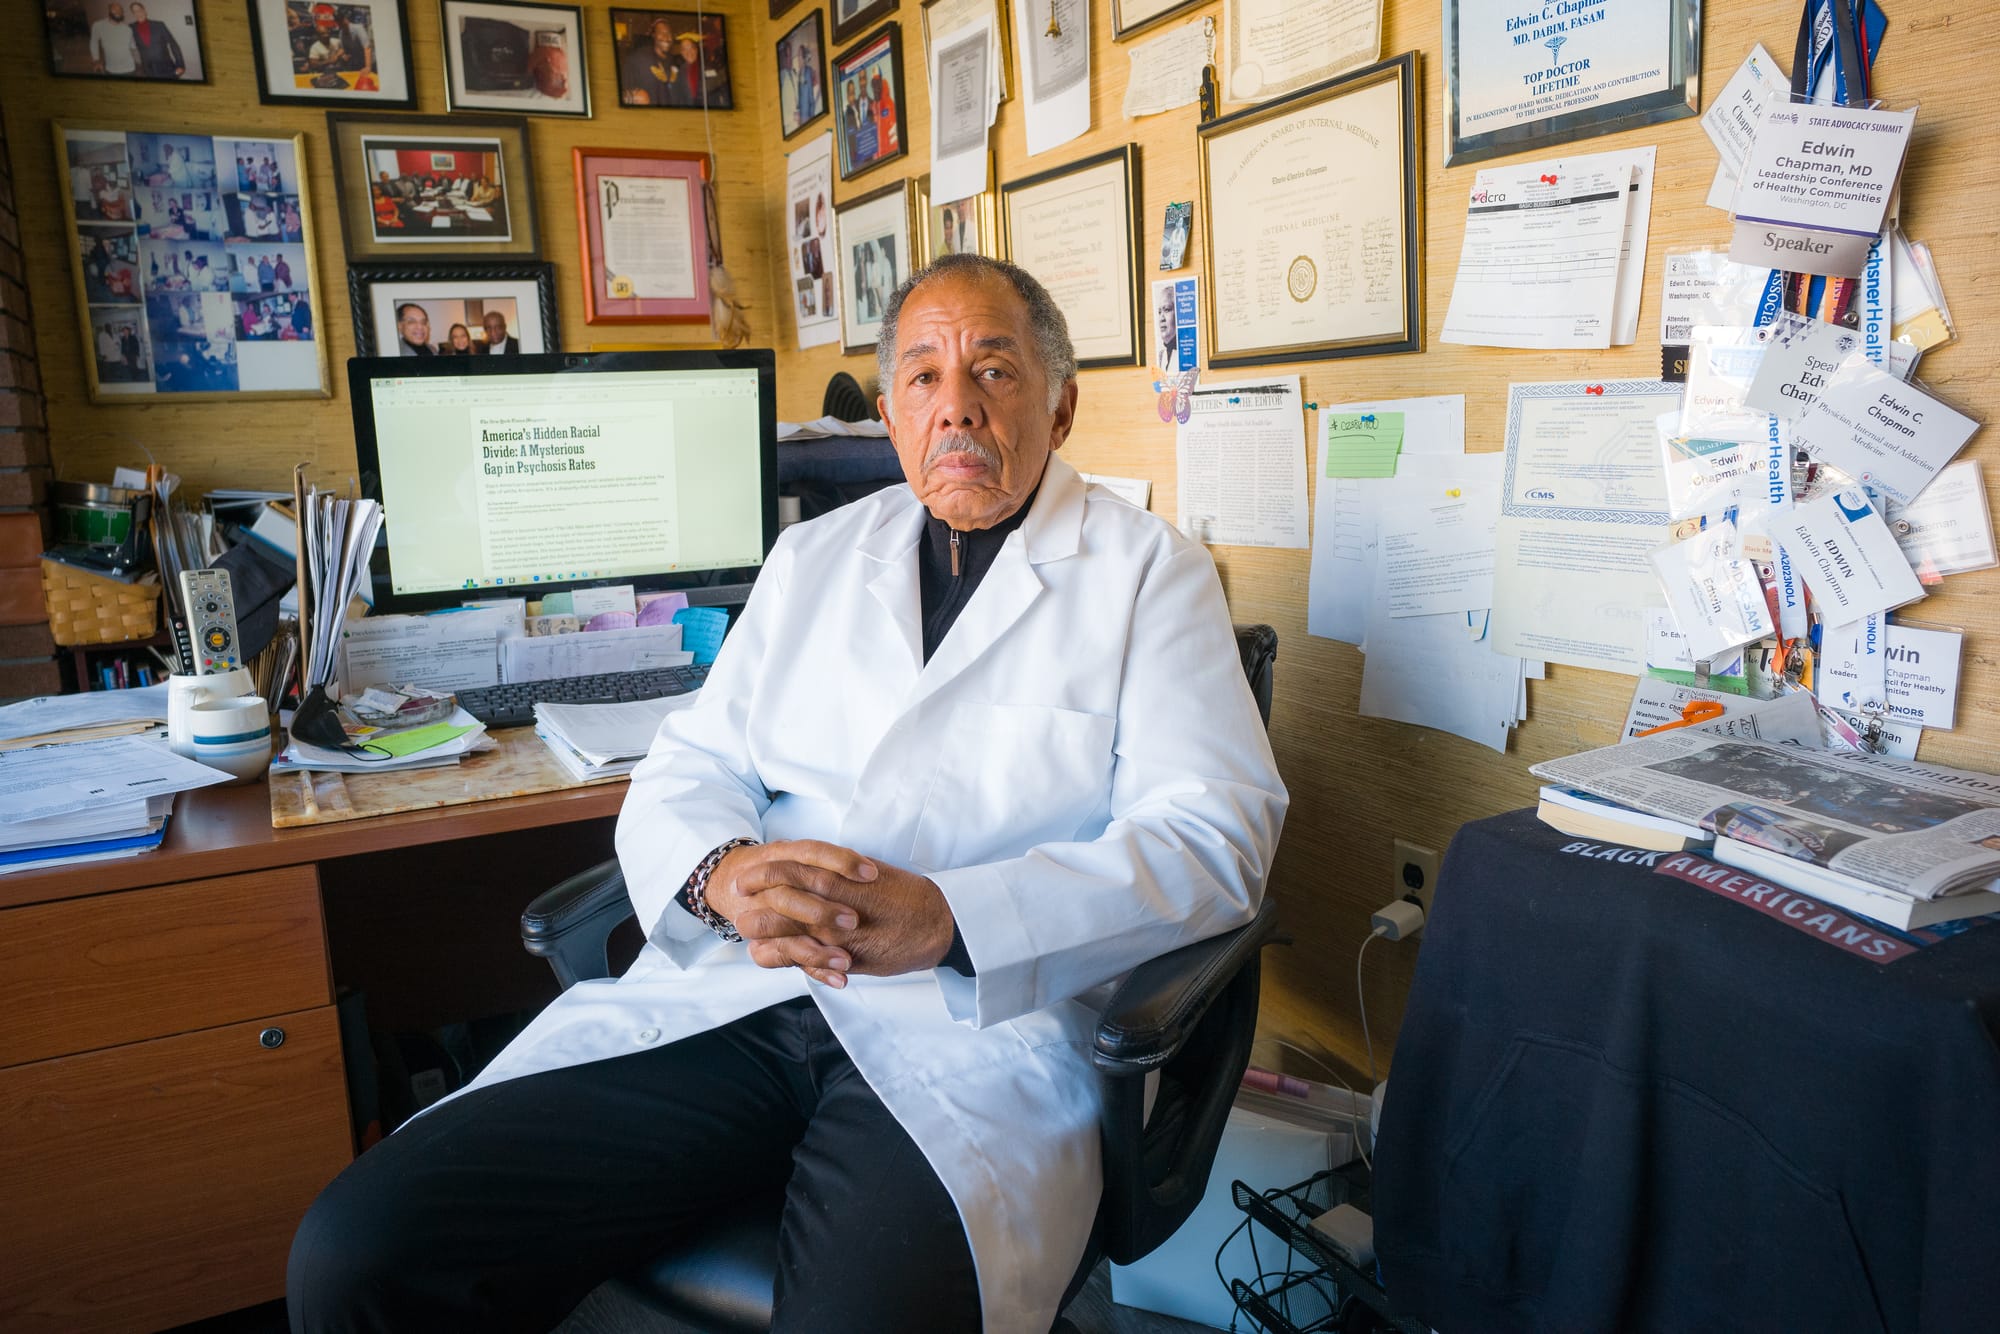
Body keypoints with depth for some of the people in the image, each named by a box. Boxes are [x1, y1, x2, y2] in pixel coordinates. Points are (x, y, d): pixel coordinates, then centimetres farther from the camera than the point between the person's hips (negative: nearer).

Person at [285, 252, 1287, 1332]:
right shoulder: (812, 558, 20)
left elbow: (1214, 832, -5)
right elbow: (687, 772, 15)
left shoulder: (1147, 571, 7)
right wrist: (723, 875, -11)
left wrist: (945, 917, -18)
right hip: (730, 993, 4)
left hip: (974, 1029, -3)